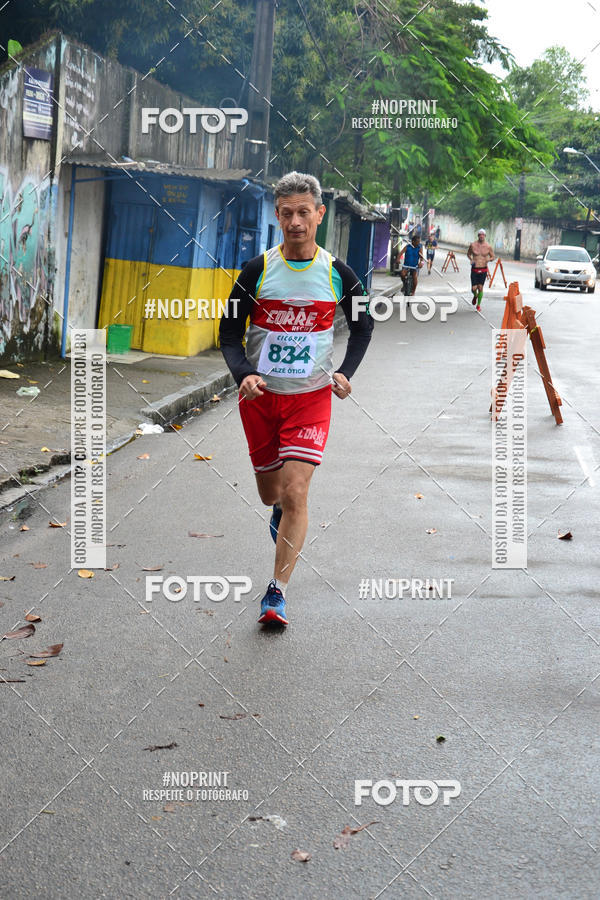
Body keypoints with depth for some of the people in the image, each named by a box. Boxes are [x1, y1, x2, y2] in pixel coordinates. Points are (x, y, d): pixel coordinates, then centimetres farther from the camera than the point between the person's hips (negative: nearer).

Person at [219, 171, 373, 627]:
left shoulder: (337, 273, -3)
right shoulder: (258, 270, -4)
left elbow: (363, 326, 13)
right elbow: (230, 333, 1)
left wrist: (345, 373, -2)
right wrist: (244, 374, -17)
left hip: (311, 397, -1)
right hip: (260, 396, 2)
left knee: (295, 492, -14)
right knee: (271, 492, 14)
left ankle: (277, 592, -7)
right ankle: (282, 514, 52)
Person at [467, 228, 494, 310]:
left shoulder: (488, 246, -5)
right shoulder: (473, 245, -5)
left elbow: (493, 257, 6)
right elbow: (468, 253, 13)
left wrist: (489, 259, -17)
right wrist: (471, 259, -6)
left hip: (483, 270, 0)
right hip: (474, 270, 0)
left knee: (480, 288, 1)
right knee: (474, 288, -4)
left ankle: (478, 305, 19)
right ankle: (475, 296, 33)